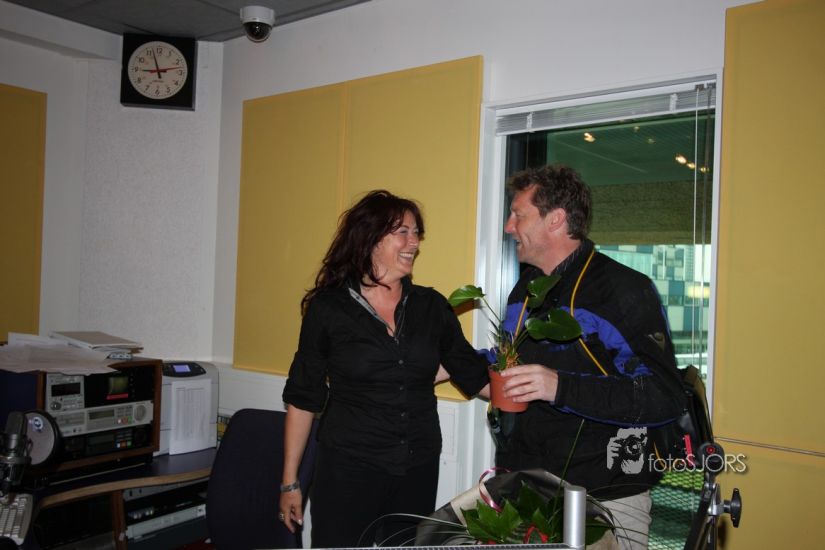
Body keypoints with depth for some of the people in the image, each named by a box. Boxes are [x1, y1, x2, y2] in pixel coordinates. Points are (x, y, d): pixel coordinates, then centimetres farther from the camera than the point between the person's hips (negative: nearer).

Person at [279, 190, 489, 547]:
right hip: (348, 469, -3)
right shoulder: (328, 308, -5)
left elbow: (476, 377, 8)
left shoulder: (431, 306, 3)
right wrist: (290, 482, 2)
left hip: (418, 471, 3)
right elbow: (302, 398, 0)